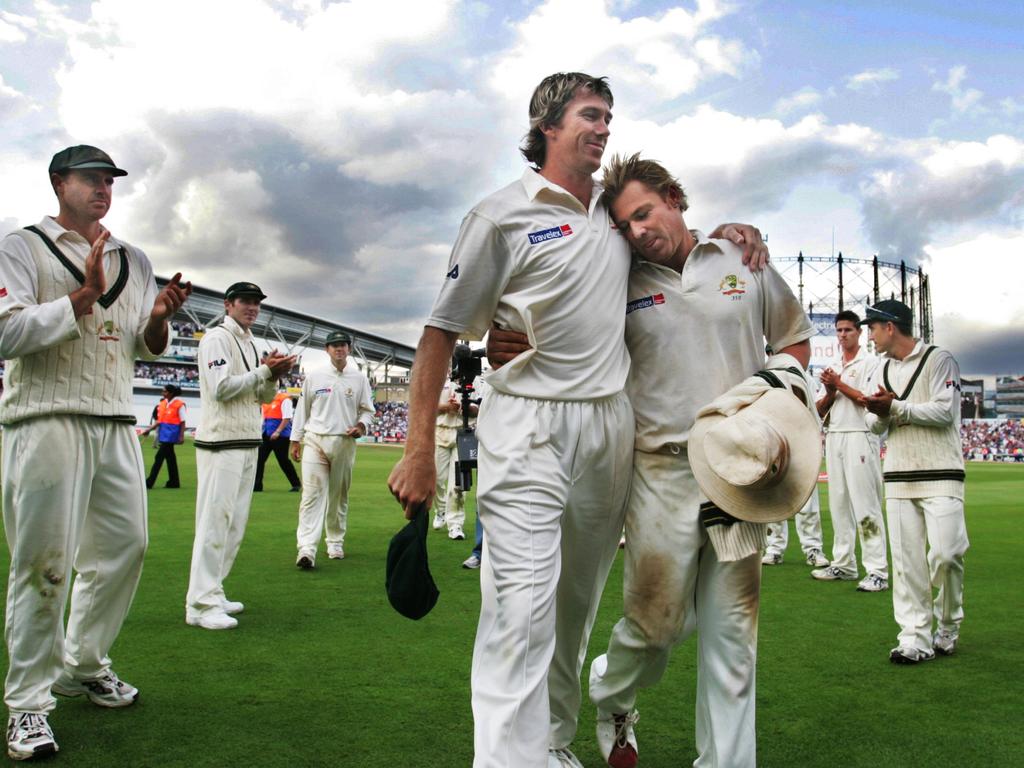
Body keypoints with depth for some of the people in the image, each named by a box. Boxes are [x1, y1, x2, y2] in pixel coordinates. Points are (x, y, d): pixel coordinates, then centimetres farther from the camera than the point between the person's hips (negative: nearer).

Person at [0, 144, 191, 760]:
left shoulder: (134, 260, 18)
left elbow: (147, 350, 18)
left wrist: (160, 316, -3)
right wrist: (84, 297, -16)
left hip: (117, 425, 6)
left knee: (125, 546, 9)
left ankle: (84, 665, 27)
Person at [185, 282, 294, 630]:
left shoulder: (250, 343, 20)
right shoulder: (217, 338, -6)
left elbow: (263, 397, 19)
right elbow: (220, 388, -17)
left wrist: (273, 377, 0)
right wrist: (264, 371, -14)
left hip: (249, 443, 9)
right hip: (221, 441, -9)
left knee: (235, 523, 11)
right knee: (215, 520, -11)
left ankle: (212, 594, 19)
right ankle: (202, 604, -8)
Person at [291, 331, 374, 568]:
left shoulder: (360, 379, 8)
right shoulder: (313, 377, 7)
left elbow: (368, 410, 10)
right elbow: (302, 410, 9)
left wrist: (362, 426, -11)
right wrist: (295, 440, 7)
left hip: (344, 442, 1)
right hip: (315, 441, -1)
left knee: (339, 495, 9)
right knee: (312, 493, -12)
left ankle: (336, 543, 22)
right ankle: (306, 549, -19)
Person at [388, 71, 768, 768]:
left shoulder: (613, 206, 14)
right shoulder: (503, 215, -3)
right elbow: (443, 331, -4)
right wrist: (419, 450, -11)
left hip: (610, 423, 6)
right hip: (529, 424, -5)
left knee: (578, 603, 12)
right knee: (522, 605, -13)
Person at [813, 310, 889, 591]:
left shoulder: (870, 362, 1)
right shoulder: (833, 369, 21)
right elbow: (820, 411, 17)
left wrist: (839, 384, -11)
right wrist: (830, 392, -2)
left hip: (859, 437, -7)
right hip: (834, 438, 7)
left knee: (866, 505, -11)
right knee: (839, 504, 9)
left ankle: (878, 571, -12)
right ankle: (843, 565, 15)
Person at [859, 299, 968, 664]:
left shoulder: (939, 360, -2)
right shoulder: (882, 371, 17)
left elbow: (944, 412, -13)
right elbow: (874, 425, 12)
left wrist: (895, 407, -16)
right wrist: (880, 413, -11)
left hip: (940, 474, -5)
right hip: (898, 478, 5)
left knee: (946, 554, -11)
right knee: (906, 560, 1)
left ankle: (947, 626, 12)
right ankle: (915, 637, 5)